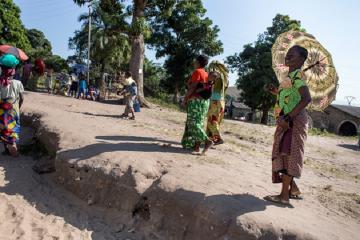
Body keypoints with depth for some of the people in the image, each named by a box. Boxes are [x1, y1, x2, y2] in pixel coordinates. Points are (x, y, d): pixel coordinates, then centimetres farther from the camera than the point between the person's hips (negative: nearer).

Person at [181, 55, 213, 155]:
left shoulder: (197, 71, -8)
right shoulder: (206, 74, 16)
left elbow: (192, 87, -15)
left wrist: (185, 99, -9)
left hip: (196, 101, -9)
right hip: (204, 101, 9)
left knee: (193, 123, -8)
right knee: (198, 123, 7)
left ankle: (207, 141, -16)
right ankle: (196, 146, 6)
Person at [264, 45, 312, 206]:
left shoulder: (297, 74, -12)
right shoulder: (291, 76, 18)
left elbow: (307, 98, -25)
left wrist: (287, 118, -29)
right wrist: (277, 92, 17)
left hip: (293, 121, -10)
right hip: (287, 121, 10)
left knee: (287, 155, -7)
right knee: (283, 155, 14)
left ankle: (284, 195, 0)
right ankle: (293, 189, 26)